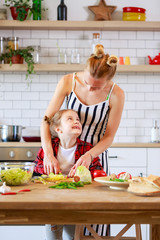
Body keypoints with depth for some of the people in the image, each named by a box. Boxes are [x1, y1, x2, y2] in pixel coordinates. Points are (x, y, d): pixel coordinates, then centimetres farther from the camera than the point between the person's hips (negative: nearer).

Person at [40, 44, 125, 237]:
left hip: (95, 154, -1)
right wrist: (48, 154, -25)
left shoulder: (116, 95, -17)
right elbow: (46, 119, -13)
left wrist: (89, 155, -27)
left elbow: (109, 137, -10)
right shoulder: (68, 82, -14)